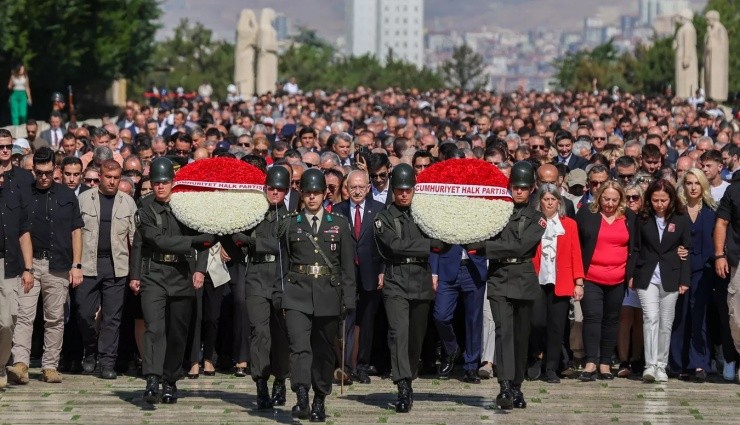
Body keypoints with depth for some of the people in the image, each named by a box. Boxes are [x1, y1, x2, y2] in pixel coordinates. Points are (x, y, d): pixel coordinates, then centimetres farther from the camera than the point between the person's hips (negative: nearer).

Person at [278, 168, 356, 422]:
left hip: (328, 296, 1)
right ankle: (302, 398, -27)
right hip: (298, 295, -1)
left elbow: (348, 265, 7)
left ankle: (319, 401, 18)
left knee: (324, 351, 7)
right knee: (300, 346, -18)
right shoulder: (289, 224, 8)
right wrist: (279, 295, 5)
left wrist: (348, 299, 1)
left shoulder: (339, 225, 9)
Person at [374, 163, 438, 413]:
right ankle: (403, 389, -23)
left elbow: (443, 243, 15)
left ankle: (408, 382, 22)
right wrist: (429, 244, -8)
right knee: (399, 332, -17)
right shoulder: (384, 218, 4)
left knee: (417, 336, 8)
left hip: (421, 283, 4)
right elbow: (396, 245, -10)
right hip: (396, 283, -4)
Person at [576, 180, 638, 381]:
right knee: (592, 316, -11)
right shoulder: (586, 214, 1)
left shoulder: (629, 218, 8)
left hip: (618, 281, 3)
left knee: (611, 320, 8)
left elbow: (635, 248, 13)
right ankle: (591, 363, -15)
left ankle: (605, 363, 13)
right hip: (591, 279, -3)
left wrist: (631, 273, 4)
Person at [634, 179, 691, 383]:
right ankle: (650, 365, -18)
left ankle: (661, 366, 12)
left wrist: (684, 280, -1)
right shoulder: (642, 219, 2)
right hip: (647, 277, -1)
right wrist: (631, 275, -1)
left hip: (670, 279, 1)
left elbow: (686, 250, 4)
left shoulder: (681, 220, 3)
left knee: (666, 323, 5)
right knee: (651, 318, -14)